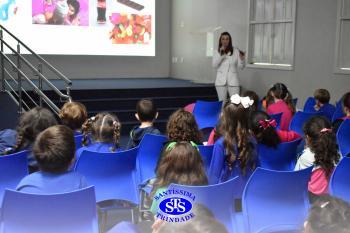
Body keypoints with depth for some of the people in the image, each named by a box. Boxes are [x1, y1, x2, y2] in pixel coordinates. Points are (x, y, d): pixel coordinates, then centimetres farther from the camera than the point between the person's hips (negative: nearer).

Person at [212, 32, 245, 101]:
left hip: (233, 81, -1)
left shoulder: (236, 51, 0)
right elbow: (214, 65, -8)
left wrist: (242, 59, -22)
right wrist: (220, 53, -15)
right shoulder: (217, 52, 6)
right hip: (221, 81, 1)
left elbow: (241, 66, -1)